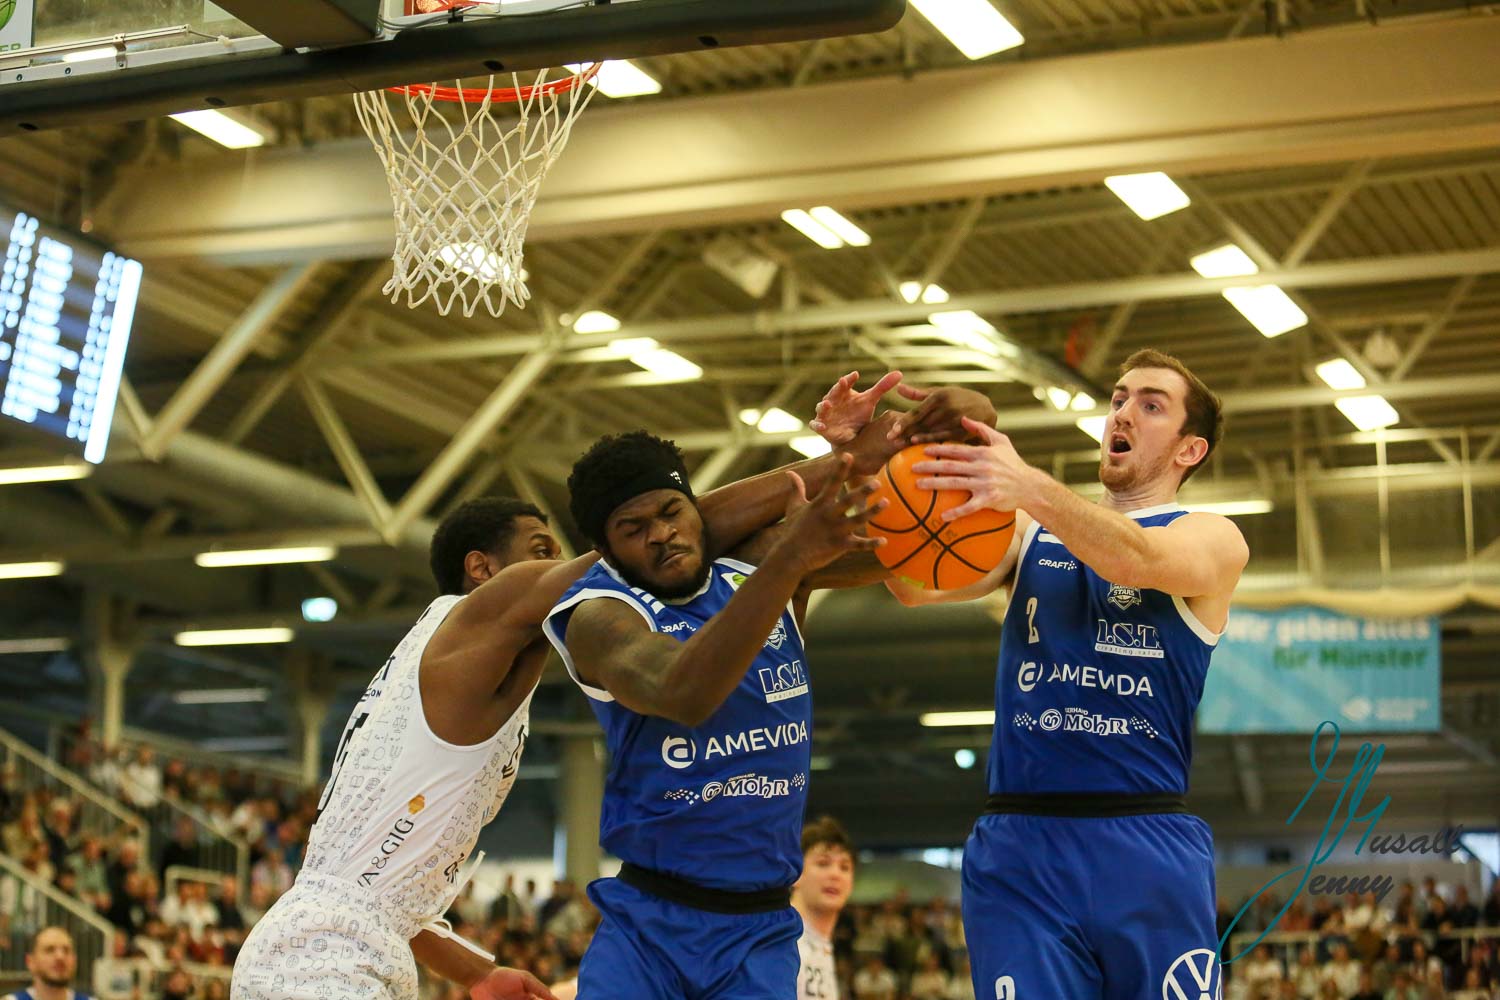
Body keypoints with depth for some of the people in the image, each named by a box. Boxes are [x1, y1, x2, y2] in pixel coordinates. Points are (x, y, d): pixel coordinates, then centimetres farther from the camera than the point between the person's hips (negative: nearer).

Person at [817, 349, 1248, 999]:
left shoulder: (1213, 539, 6)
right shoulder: (1030, 530, 17)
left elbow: (1137, 559, -17)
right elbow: (921, 584, -1)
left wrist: (1031, 488, -37)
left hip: (1150, 852, -2)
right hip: (1017, 848, 2)